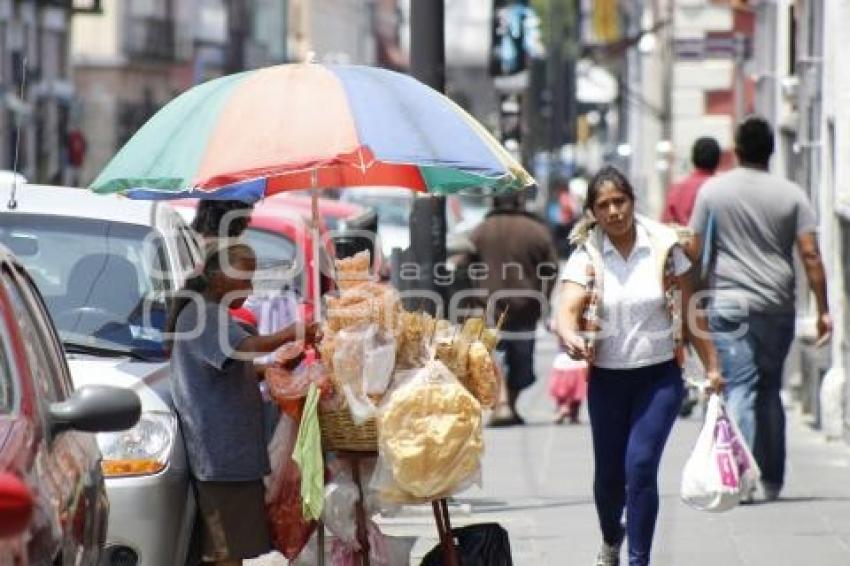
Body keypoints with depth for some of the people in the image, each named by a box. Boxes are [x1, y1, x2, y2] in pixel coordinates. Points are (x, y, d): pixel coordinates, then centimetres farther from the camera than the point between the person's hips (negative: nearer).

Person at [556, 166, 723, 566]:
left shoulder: (664, 247, -4)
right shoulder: (585, 256, -4)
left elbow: (689, 313, 2)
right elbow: (567, 310, -17)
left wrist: (711, 367, 3)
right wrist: (570, 337, -40)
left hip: (660, 376, -1)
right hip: (607, 378, 2)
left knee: (640, 465, -16)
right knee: (608, 473, 11)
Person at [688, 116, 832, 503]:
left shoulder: (713, 191, 2)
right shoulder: (791, 195, 3)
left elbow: (695, 252, 3)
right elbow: (810, 255, -2)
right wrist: (823, 310, 2)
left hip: (728, 302, -2)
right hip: (777, 307, 2)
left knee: (740, 388, -6)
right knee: (770, 391, 13)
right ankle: (772, 480, 17)